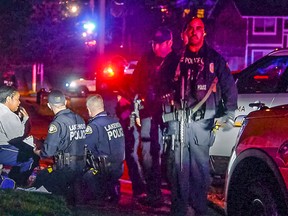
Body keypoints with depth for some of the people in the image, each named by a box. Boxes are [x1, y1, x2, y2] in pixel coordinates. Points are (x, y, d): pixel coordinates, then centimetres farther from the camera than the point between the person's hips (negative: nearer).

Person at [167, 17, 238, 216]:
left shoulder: (214, 58, 9)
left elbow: (229, 87, 9)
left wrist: (229, 114, 2)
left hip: (202, 121, -1)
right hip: (178, 119, 1)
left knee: (200, 166, -3)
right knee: (179, 165, 1)